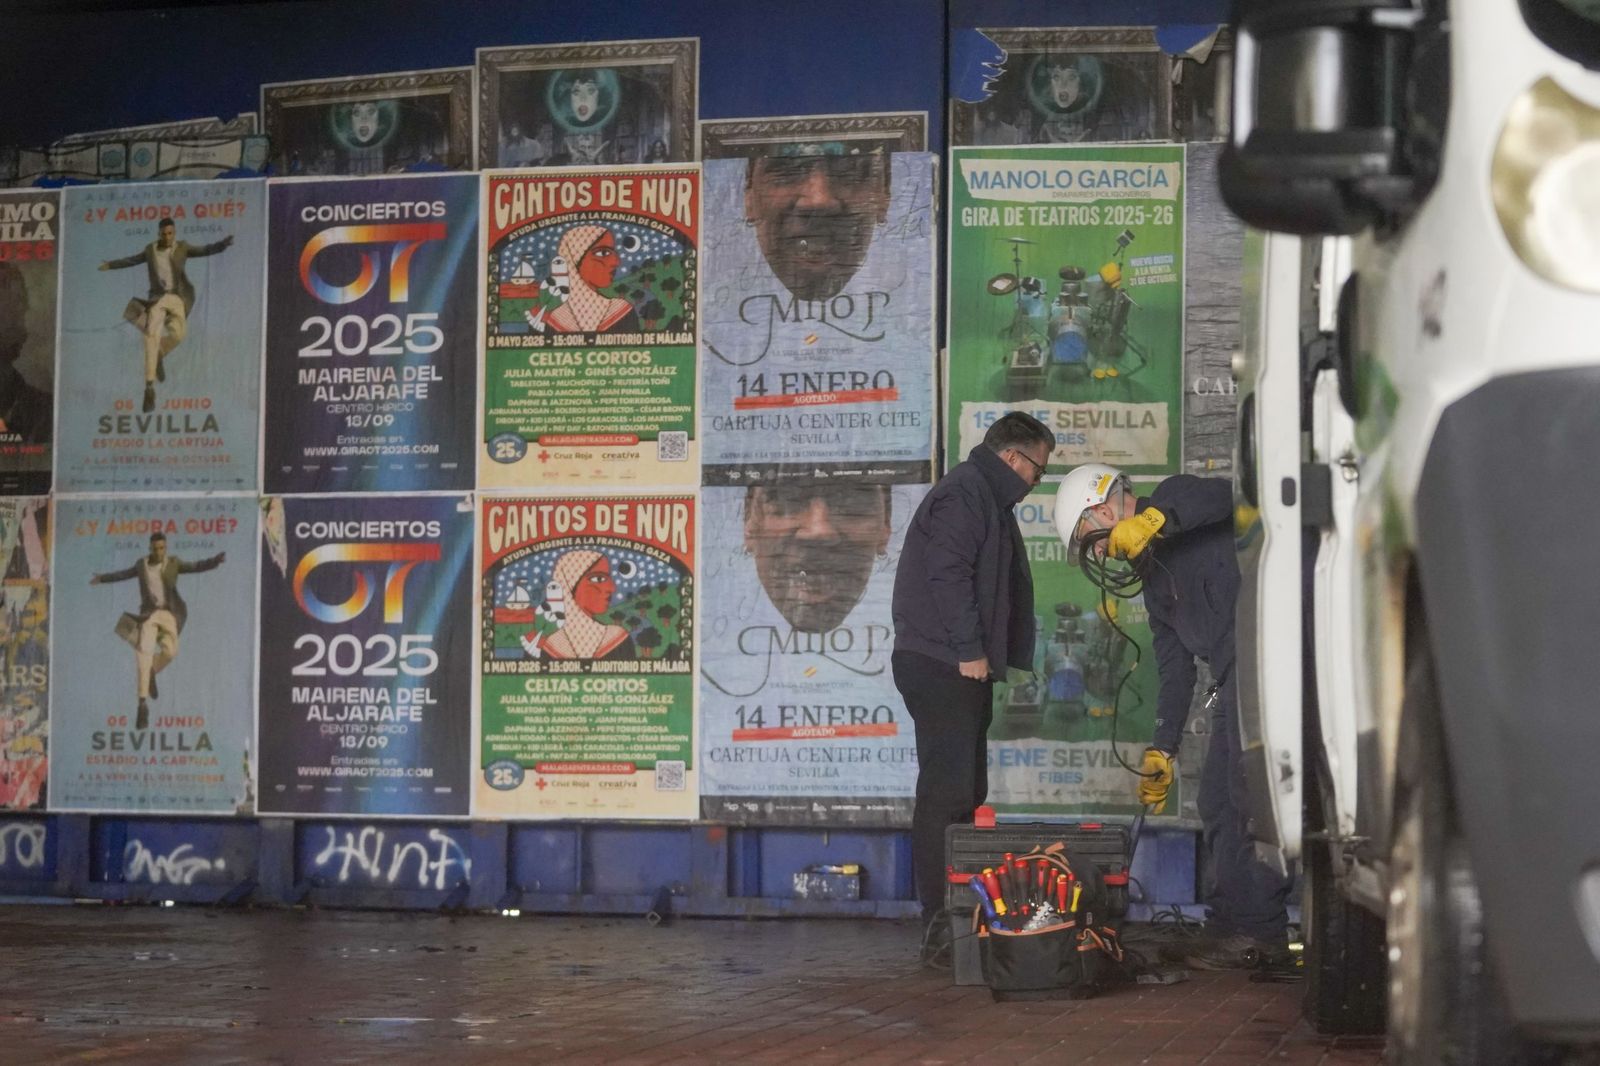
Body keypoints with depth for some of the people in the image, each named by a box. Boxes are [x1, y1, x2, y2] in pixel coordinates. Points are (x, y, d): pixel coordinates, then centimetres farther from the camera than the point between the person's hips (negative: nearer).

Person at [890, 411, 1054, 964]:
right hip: (940, 665, -11)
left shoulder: (985, 498, 24)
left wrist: (1006, 660, 20)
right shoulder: (964, 493, -10)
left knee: (965, 794, 12)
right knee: (945, 793, -13)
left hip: (961, 669, 11)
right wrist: (970, 649, -20)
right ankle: (940, 928, -14)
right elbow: (948, 574, -20)